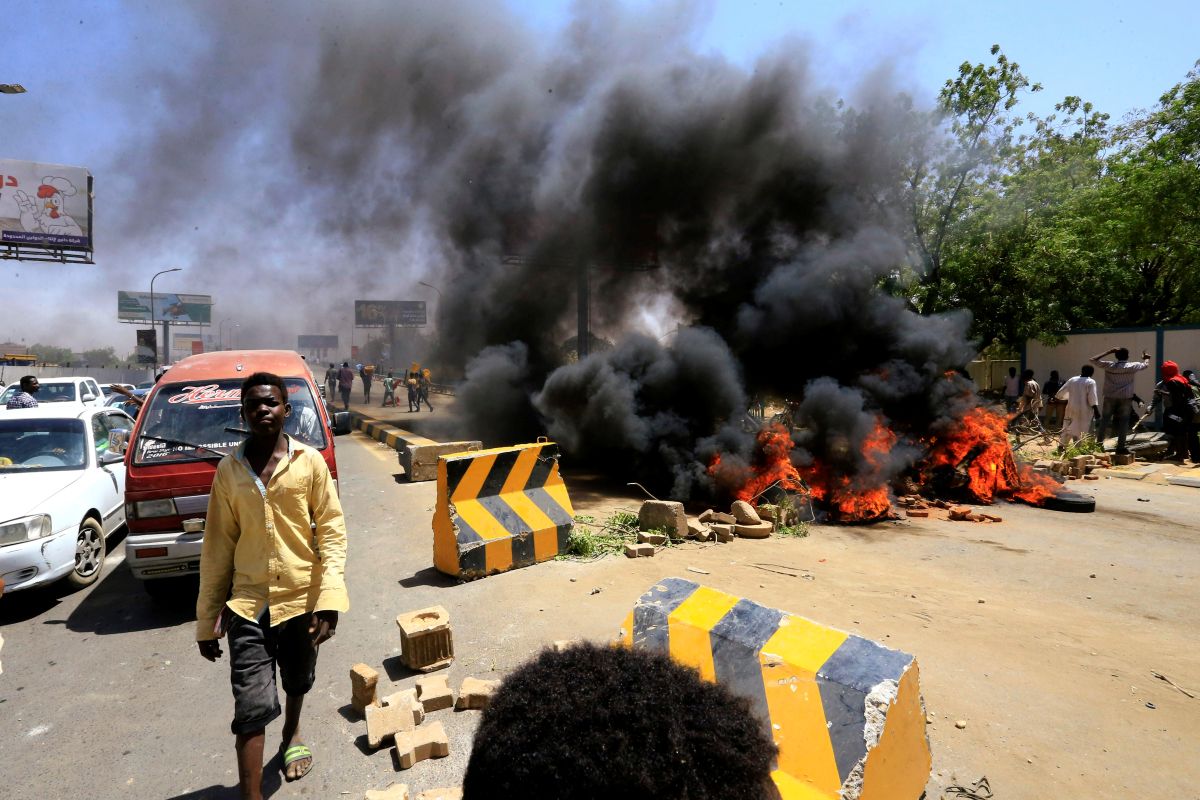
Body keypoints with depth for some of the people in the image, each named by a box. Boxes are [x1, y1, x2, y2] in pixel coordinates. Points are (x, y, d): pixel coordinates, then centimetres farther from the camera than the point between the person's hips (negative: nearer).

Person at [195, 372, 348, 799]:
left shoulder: (310, 461, -6)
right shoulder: (229, 470, -1)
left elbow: (331, 530, -7)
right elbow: (217, 547, 4)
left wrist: (330, 598, -17)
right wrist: (206, 620, 6)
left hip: (301, 597, 0)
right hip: (248, 603, 0)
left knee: (298, 682, 23)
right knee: (252, 706, -6)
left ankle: (292, 735, 53)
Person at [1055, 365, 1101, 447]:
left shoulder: (1072, 380, 6)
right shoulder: (1090, 382, -7)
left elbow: (1060, 393, 11)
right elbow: (1092, 399, -14)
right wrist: (1097, 412, -14)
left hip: (1071, 410, 5)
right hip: (1084, 412, -4)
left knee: (1067, 430, 14)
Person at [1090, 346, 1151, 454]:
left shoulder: (1109, 365, -2)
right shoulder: (1132, 366, -2)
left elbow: (1092, 359, 8)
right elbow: (1145, 364, 18)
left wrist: (1108, 352, 10)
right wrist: (1146, 358, 41)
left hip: (1110, 397, 1)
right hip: (1125, 398, -1)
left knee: (1104, 420, 8)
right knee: (1123, 422, 3)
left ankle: (1099, 444, 6)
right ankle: (1120, 447, 3)